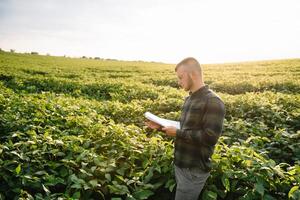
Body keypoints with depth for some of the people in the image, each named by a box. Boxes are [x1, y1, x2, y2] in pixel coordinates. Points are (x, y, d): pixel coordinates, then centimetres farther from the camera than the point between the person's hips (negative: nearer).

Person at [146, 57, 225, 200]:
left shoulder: (213, 102, -20)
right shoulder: (189, 99, 9)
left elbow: (210, 137, -26)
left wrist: (178, 133, -21)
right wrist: (162, 126, 5)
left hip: (194, 170, -8)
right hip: (180, 164, 9)